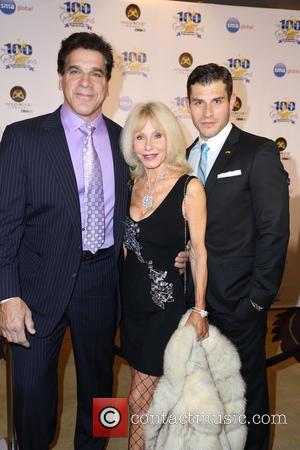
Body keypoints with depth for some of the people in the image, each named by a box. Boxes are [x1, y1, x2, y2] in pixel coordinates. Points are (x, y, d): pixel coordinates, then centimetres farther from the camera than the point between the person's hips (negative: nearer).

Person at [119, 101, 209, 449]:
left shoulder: (189, 187, -13)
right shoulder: (133, 184, 3)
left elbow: (199, 251, -10)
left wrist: (199, 309, -8)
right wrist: (123, 286, 12)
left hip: (166, 299, -5)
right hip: (130, 296, 5)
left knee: (139, 400, 1)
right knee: (148, 390, 19)